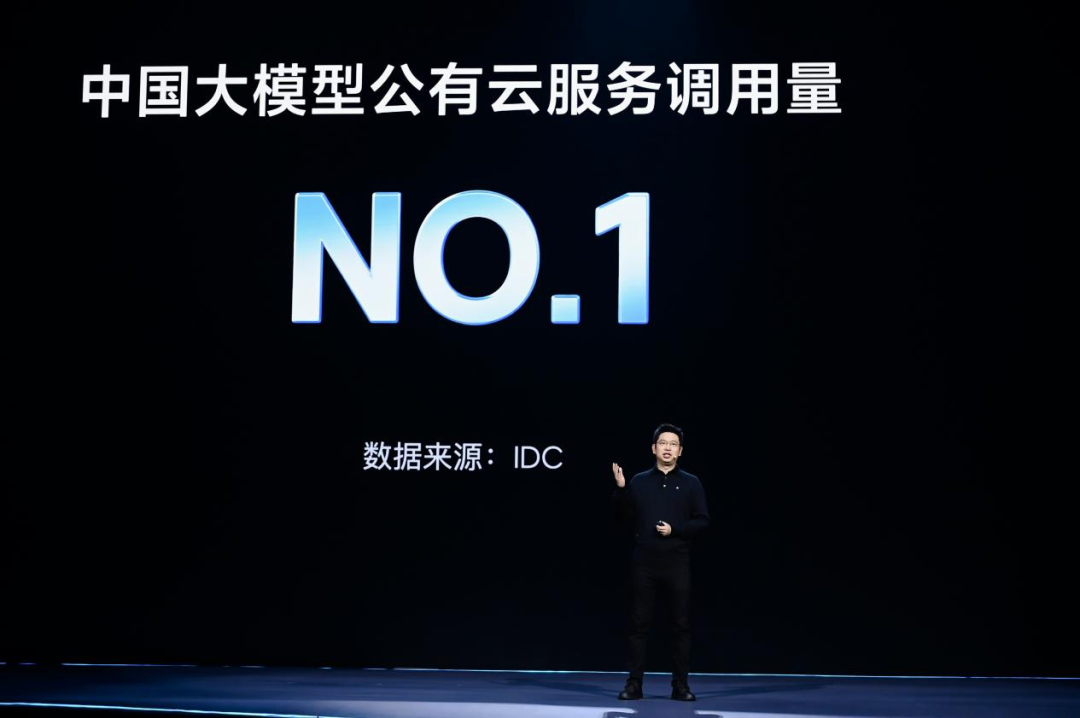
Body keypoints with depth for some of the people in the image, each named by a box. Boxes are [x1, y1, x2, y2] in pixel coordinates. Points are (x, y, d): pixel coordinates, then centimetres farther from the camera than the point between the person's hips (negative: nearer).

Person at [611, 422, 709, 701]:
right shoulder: (639, 481, 8)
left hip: (677, 563, 0)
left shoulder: (691, 483, 5)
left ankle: (681, 685, 9)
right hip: (643, 563, 1)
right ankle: (634, 684, 7)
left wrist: (675, 529, -13)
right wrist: (620, 488, -8)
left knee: (681, 625, 2)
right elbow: (623, 517, 6)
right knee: (639, 624, 1)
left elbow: (702, 521, 0)